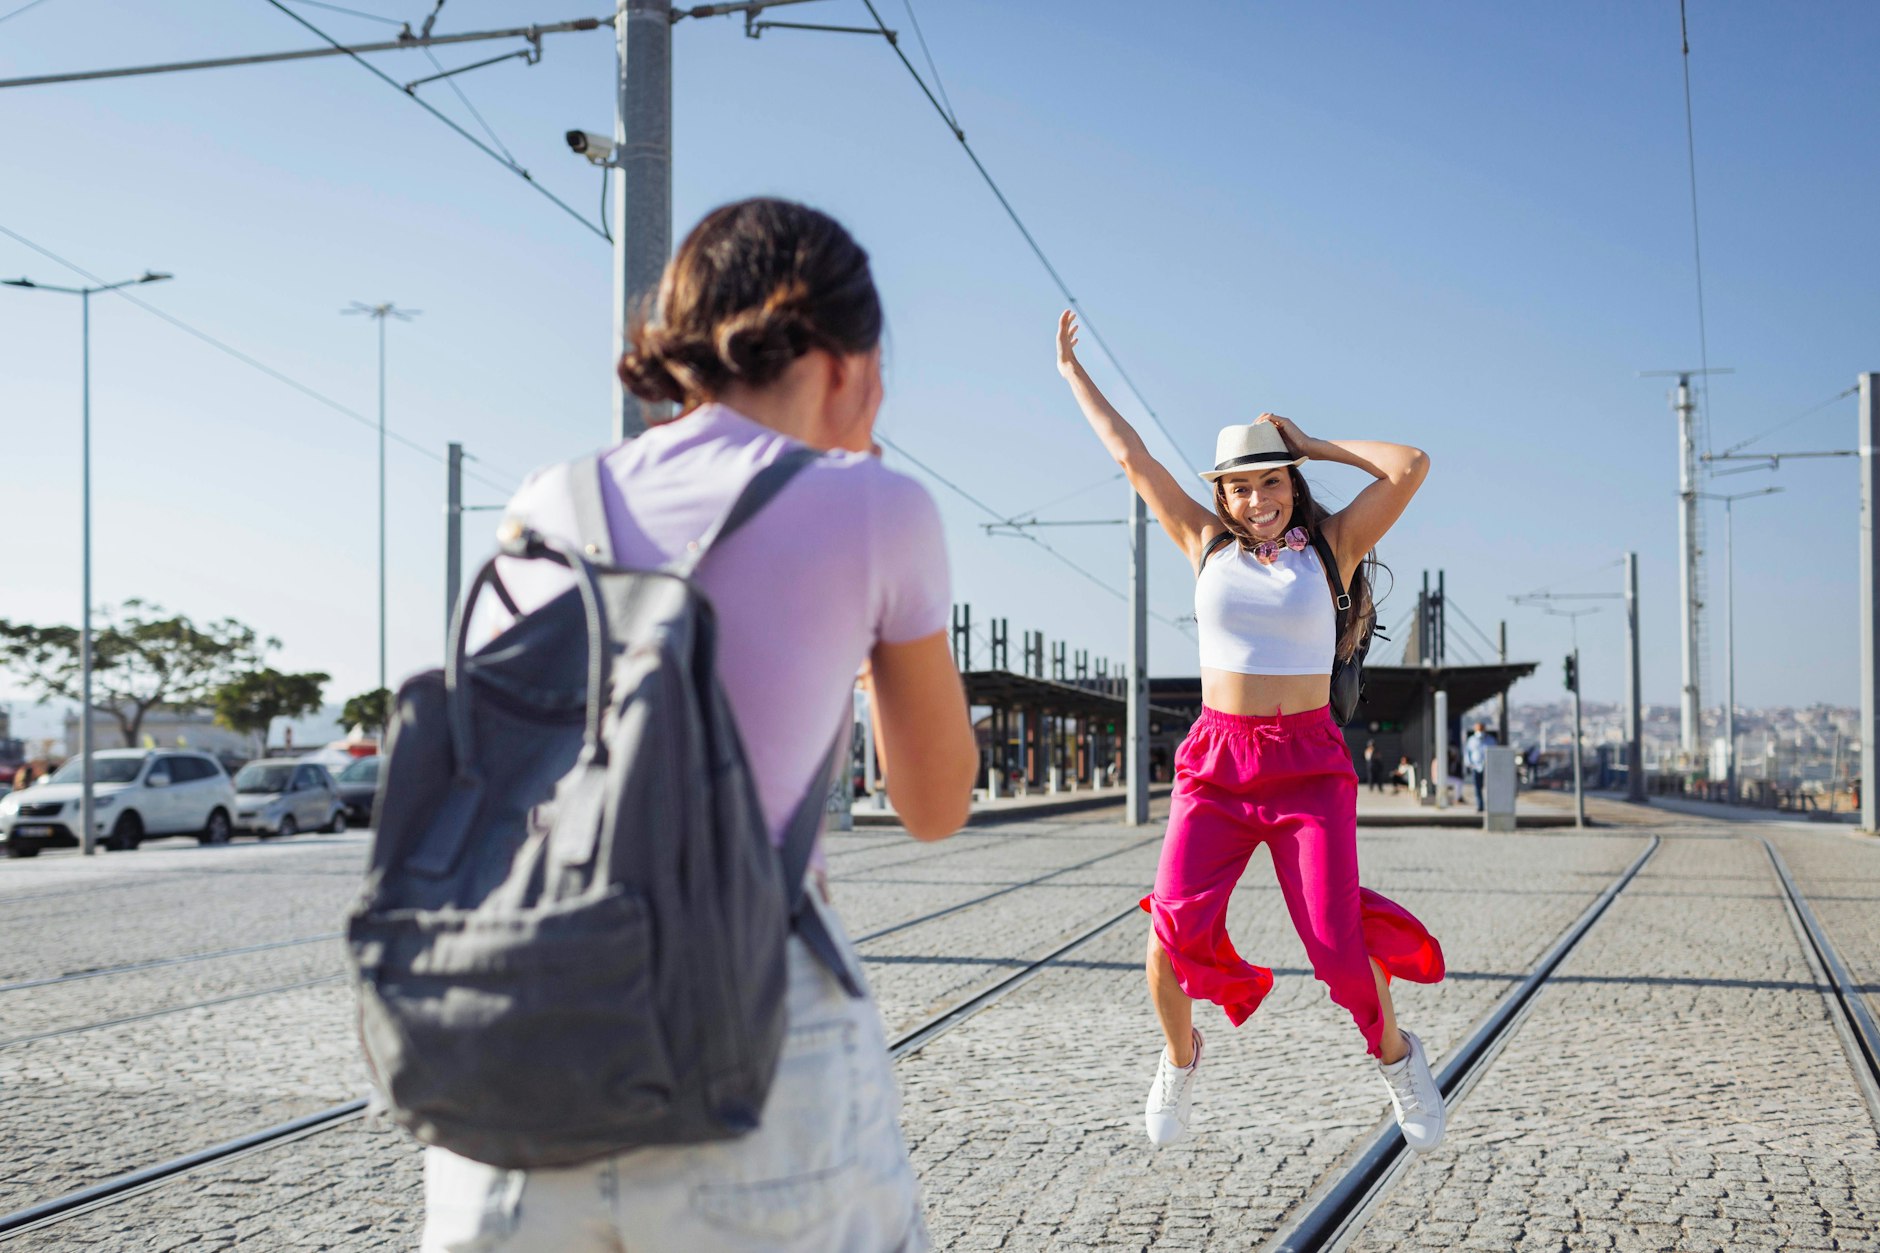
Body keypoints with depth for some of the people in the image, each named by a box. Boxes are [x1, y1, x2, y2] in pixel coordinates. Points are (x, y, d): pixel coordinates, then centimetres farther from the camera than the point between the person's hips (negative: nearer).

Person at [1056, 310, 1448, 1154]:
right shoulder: (1207, 544, 8)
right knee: (1174, 929, -12)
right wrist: (1072, 373, 19)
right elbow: (1130, 455, 13)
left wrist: (1314, 444, 1)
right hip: (1217, 759, 2)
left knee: (1337, 944, -8)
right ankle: (1179, 1056, 18)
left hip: (1309, 763, -2)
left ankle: (1394, 1054, 23)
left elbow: (1411, 467, -8)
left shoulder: (1330, 545, 2)